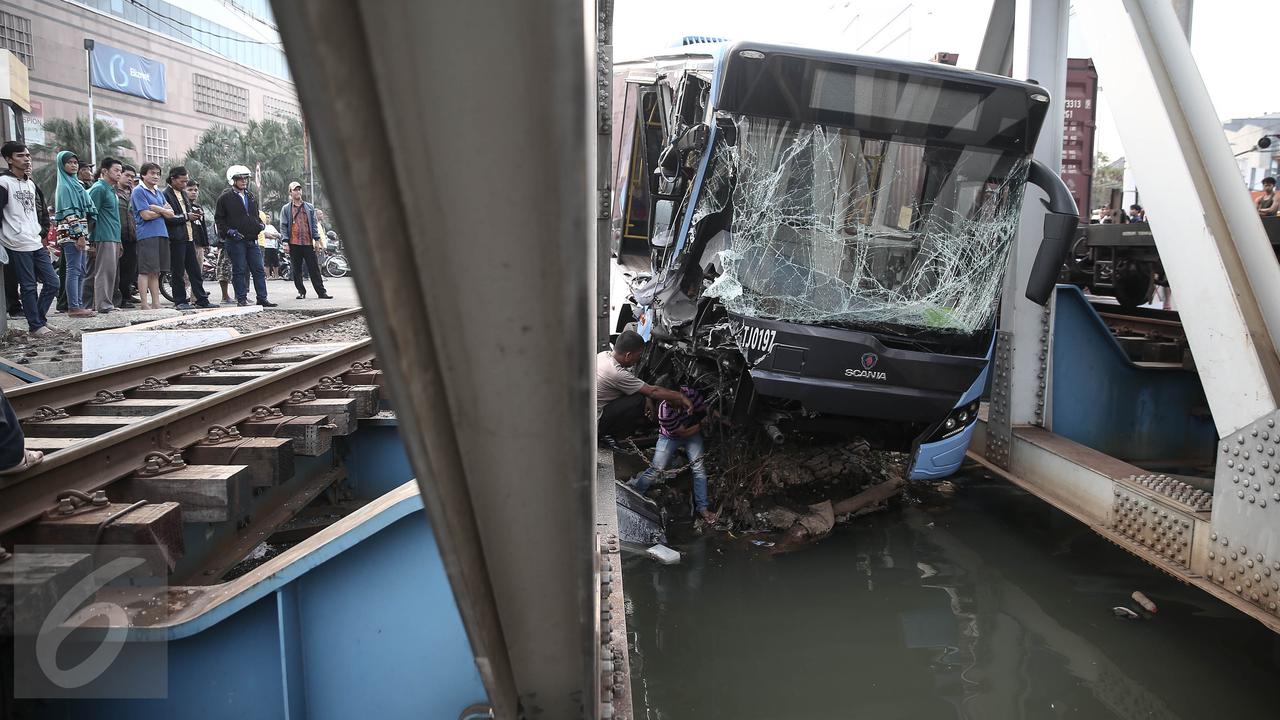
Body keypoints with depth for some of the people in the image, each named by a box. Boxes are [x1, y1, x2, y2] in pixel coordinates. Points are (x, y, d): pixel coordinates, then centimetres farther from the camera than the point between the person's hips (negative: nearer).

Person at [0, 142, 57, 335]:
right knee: (29, 286, -2)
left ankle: (39, 317, 19)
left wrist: (43, 233, 13)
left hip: (37, 244, 7)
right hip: (18, 246, -7)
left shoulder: (31, 184, 16)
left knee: (52, 282, 6)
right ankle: (36, 325, 6)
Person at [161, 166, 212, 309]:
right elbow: (168, 218, -16)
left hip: (188, 237, 8)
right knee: (177, 271, 0)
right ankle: (180, 301, 6)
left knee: (195, 270, 9)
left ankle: (201, 300, 13)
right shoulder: (166, 195, -10)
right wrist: (186, 217, -15)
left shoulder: (183, 193, 17)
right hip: (176, 239, -8)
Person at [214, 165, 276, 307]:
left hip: (252, 240, 5)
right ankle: (241, 299, 4)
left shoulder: (251, 197, 17)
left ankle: (262, 298, 7)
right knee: (239, 270, -2)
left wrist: (260, 225, 7)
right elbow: (218, 218, -1)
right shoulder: (225, 198, -1)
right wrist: (229, 231, -14)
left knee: (258, 269, 3)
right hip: (235, 240, -5)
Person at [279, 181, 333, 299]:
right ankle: (301, 292, 14)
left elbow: (314, 223, 11)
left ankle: (321, 292, 1)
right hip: (294, 244, -1)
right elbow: (283, 226, 3)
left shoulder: (310, 207, 11)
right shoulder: (286, 209, 6)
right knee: (297, 270, 5)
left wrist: (316, 239, 2)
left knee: (314, 268, 0)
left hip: (308, 243, 1)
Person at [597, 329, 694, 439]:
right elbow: (652, 392, -16)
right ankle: (615, 438, 0)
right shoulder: (616, 373, -24)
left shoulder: (604, 355, 2)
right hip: (596, 424, -10)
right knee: (638, 401, -17)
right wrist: (681, 398, -6)